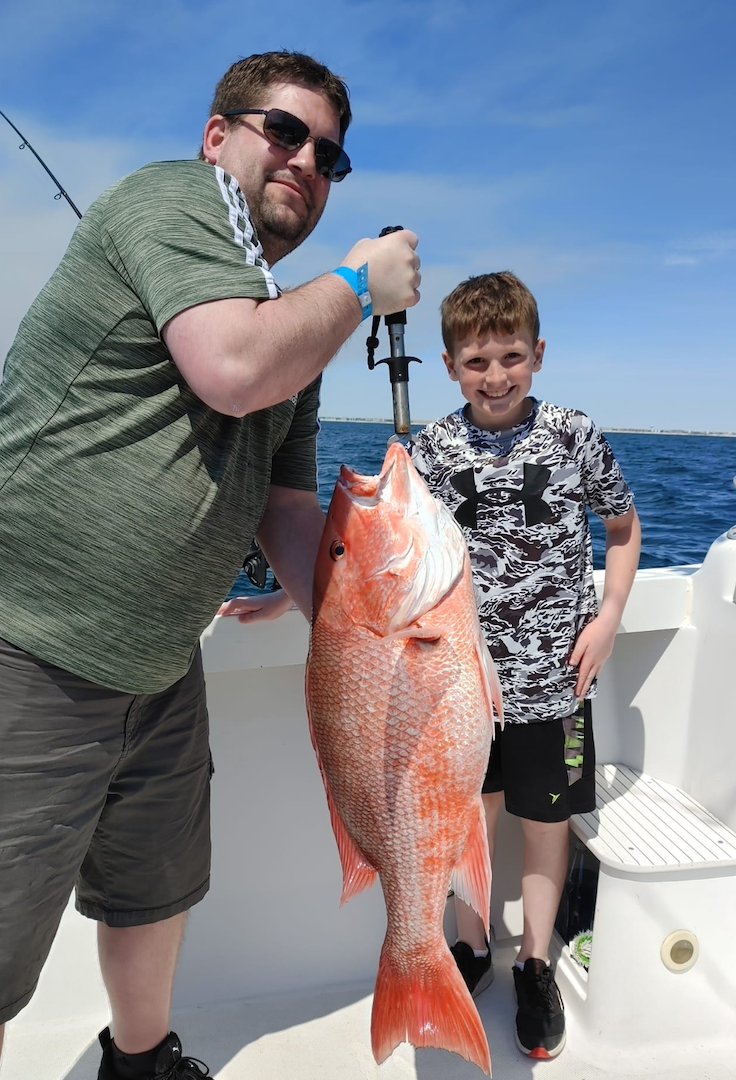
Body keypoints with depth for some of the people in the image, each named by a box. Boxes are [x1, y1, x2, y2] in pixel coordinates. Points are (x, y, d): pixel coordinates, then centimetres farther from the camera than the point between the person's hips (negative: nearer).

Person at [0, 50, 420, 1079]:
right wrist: (359, 283, -10)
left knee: (160, 888, 25)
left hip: (160, 671, 9)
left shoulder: (292, 327, 13)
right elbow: (233, 369, -28)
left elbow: (288, 509, 12)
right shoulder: (173, 197, -9)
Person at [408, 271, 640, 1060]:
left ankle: (535, 966, 37)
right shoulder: (432, 447, -5)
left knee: (546, 822, 14)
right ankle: (471, 947, 41)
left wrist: (608, 618, -5)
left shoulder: (574, 436, -8)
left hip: (552, 678, -1)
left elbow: (624, 527, 5)